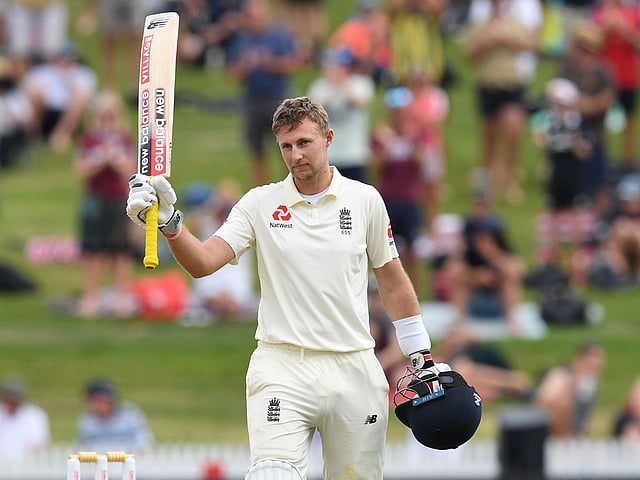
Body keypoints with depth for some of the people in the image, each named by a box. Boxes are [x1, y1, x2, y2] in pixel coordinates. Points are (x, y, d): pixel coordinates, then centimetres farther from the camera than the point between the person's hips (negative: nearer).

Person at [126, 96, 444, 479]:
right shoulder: (260, 204, 3)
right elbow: (202, 262, -8)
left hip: (354, 371, 2)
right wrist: (170, 223, -27)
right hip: (282, 367, -2)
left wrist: (424, 359, 13)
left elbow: (393, 283, 14)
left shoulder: (365, 200, 6)